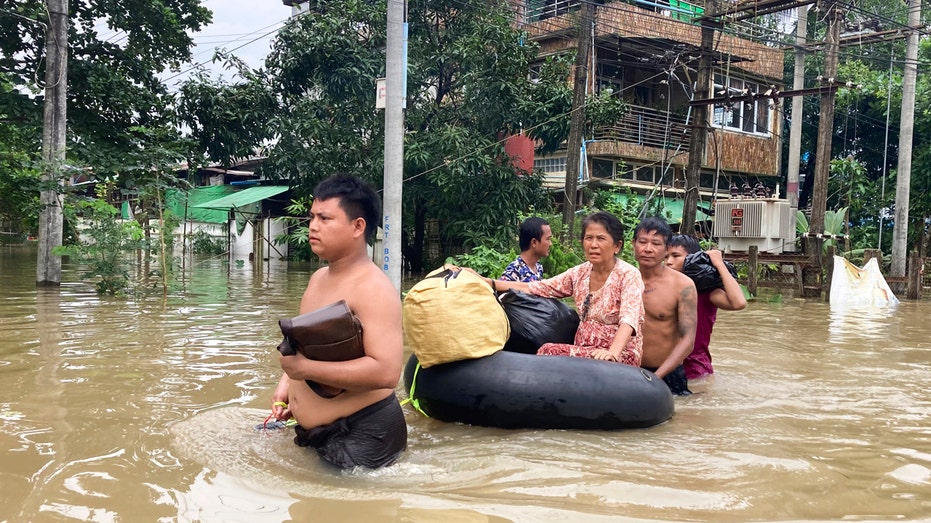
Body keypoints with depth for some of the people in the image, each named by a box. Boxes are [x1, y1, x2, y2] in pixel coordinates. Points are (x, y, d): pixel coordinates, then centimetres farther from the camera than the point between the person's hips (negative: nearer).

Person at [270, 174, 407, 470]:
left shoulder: (373, 288, -20)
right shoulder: (318, 278, 8)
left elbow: (385, 372, -31)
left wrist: (304, 368, -26)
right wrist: (286, 381, 6)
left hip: (362, 434, -9)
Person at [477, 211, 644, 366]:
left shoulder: (628, 275, -9)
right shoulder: (580, 273, 8)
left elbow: (629, 319, -24)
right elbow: (535, 288, 6)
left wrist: (613, 352, -44)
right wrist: (487, 282, -6)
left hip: (621, 356, -5)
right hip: (585, 350, 5)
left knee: (550, 352, -27)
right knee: (548, 355, -27)